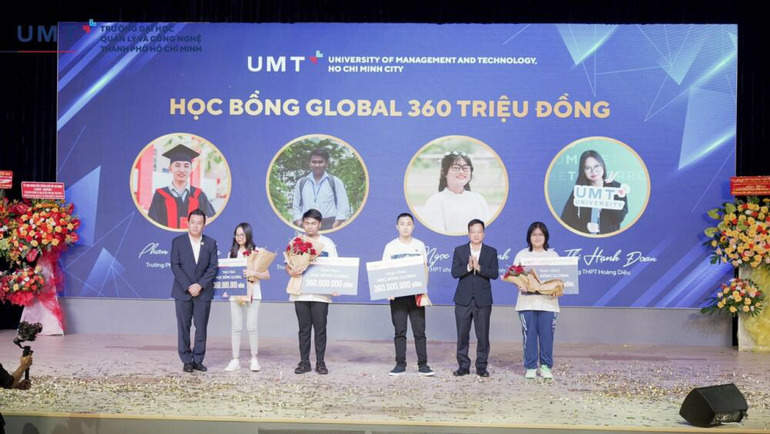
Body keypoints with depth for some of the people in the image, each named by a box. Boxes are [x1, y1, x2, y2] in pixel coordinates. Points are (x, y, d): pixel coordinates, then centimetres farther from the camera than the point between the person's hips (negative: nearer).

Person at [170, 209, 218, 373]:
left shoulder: (211, 243, 6)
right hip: (182, 292, -1)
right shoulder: (177, 242, 2)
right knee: (183, 327, 1)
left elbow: (213, 267, 0)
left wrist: (200, 285, -12)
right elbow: (175, 266, -4)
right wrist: (188, 286, -13)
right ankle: (187, 360, 9)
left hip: (203, 292, 1)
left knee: (201, 328, 3)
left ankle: (198, 360, 11)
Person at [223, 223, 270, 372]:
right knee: (235, 327, 1)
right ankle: (235, 360, 6)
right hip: (235, 294, 3)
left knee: (252, 327, -4)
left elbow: (267, 275, 1)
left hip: (252, 293, -2)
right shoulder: (232, 253, 13)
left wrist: (254, 273, -16)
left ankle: (254, 359, 6)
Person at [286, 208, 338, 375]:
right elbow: (288, 264, 9)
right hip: (300, 292, 1)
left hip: (320, 293, -1)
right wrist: (291, 272, -14)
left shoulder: (327, 243, 6)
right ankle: (304, 362, 12)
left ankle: (320, 362, 8)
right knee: (304, 329, 6)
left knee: (320, 329, 0)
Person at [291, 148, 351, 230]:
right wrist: (300, 226, -1)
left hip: (328, 224, -2)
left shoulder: (335, 182, 7)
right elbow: (296, 206, 14)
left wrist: (334, 228, -10)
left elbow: (343, 207, 2)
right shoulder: (301, 183, 14)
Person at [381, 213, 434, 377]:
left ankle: (422, 365, 3)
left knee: (419, 331, 0)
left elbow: (424, 269, 9)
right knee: (400, 331, 3)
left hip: (416, 294, 1)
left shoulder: (419, 245, 8)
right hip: (397, 294, 0)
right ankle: (400, 364, 10)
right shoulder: (390, 246, 4)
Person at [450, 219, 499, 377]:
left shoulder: (491, 252, 5)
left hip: (483, 300, 0)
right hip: (463, 299, 0)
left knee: (483, 335, 1)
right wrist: (468, 267, -20)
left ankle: (481, 366, 12)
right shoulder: (459, 250, 6)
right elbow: (454, 272, -4)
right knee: (462, 334, 3)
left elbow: (494, 274, -5)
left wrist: (478, 267, -19)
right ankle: (463, 366, 13)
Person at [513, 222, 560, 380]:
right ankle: (530, 367, 8)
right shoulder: (522, 254, 9)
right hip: (527, 301, 0)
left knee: (546, 335, -1)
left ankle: (546, 366, 10)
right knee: (529, 335, -1)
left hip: (548, 301, 0)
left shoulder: (553, 255, 11)